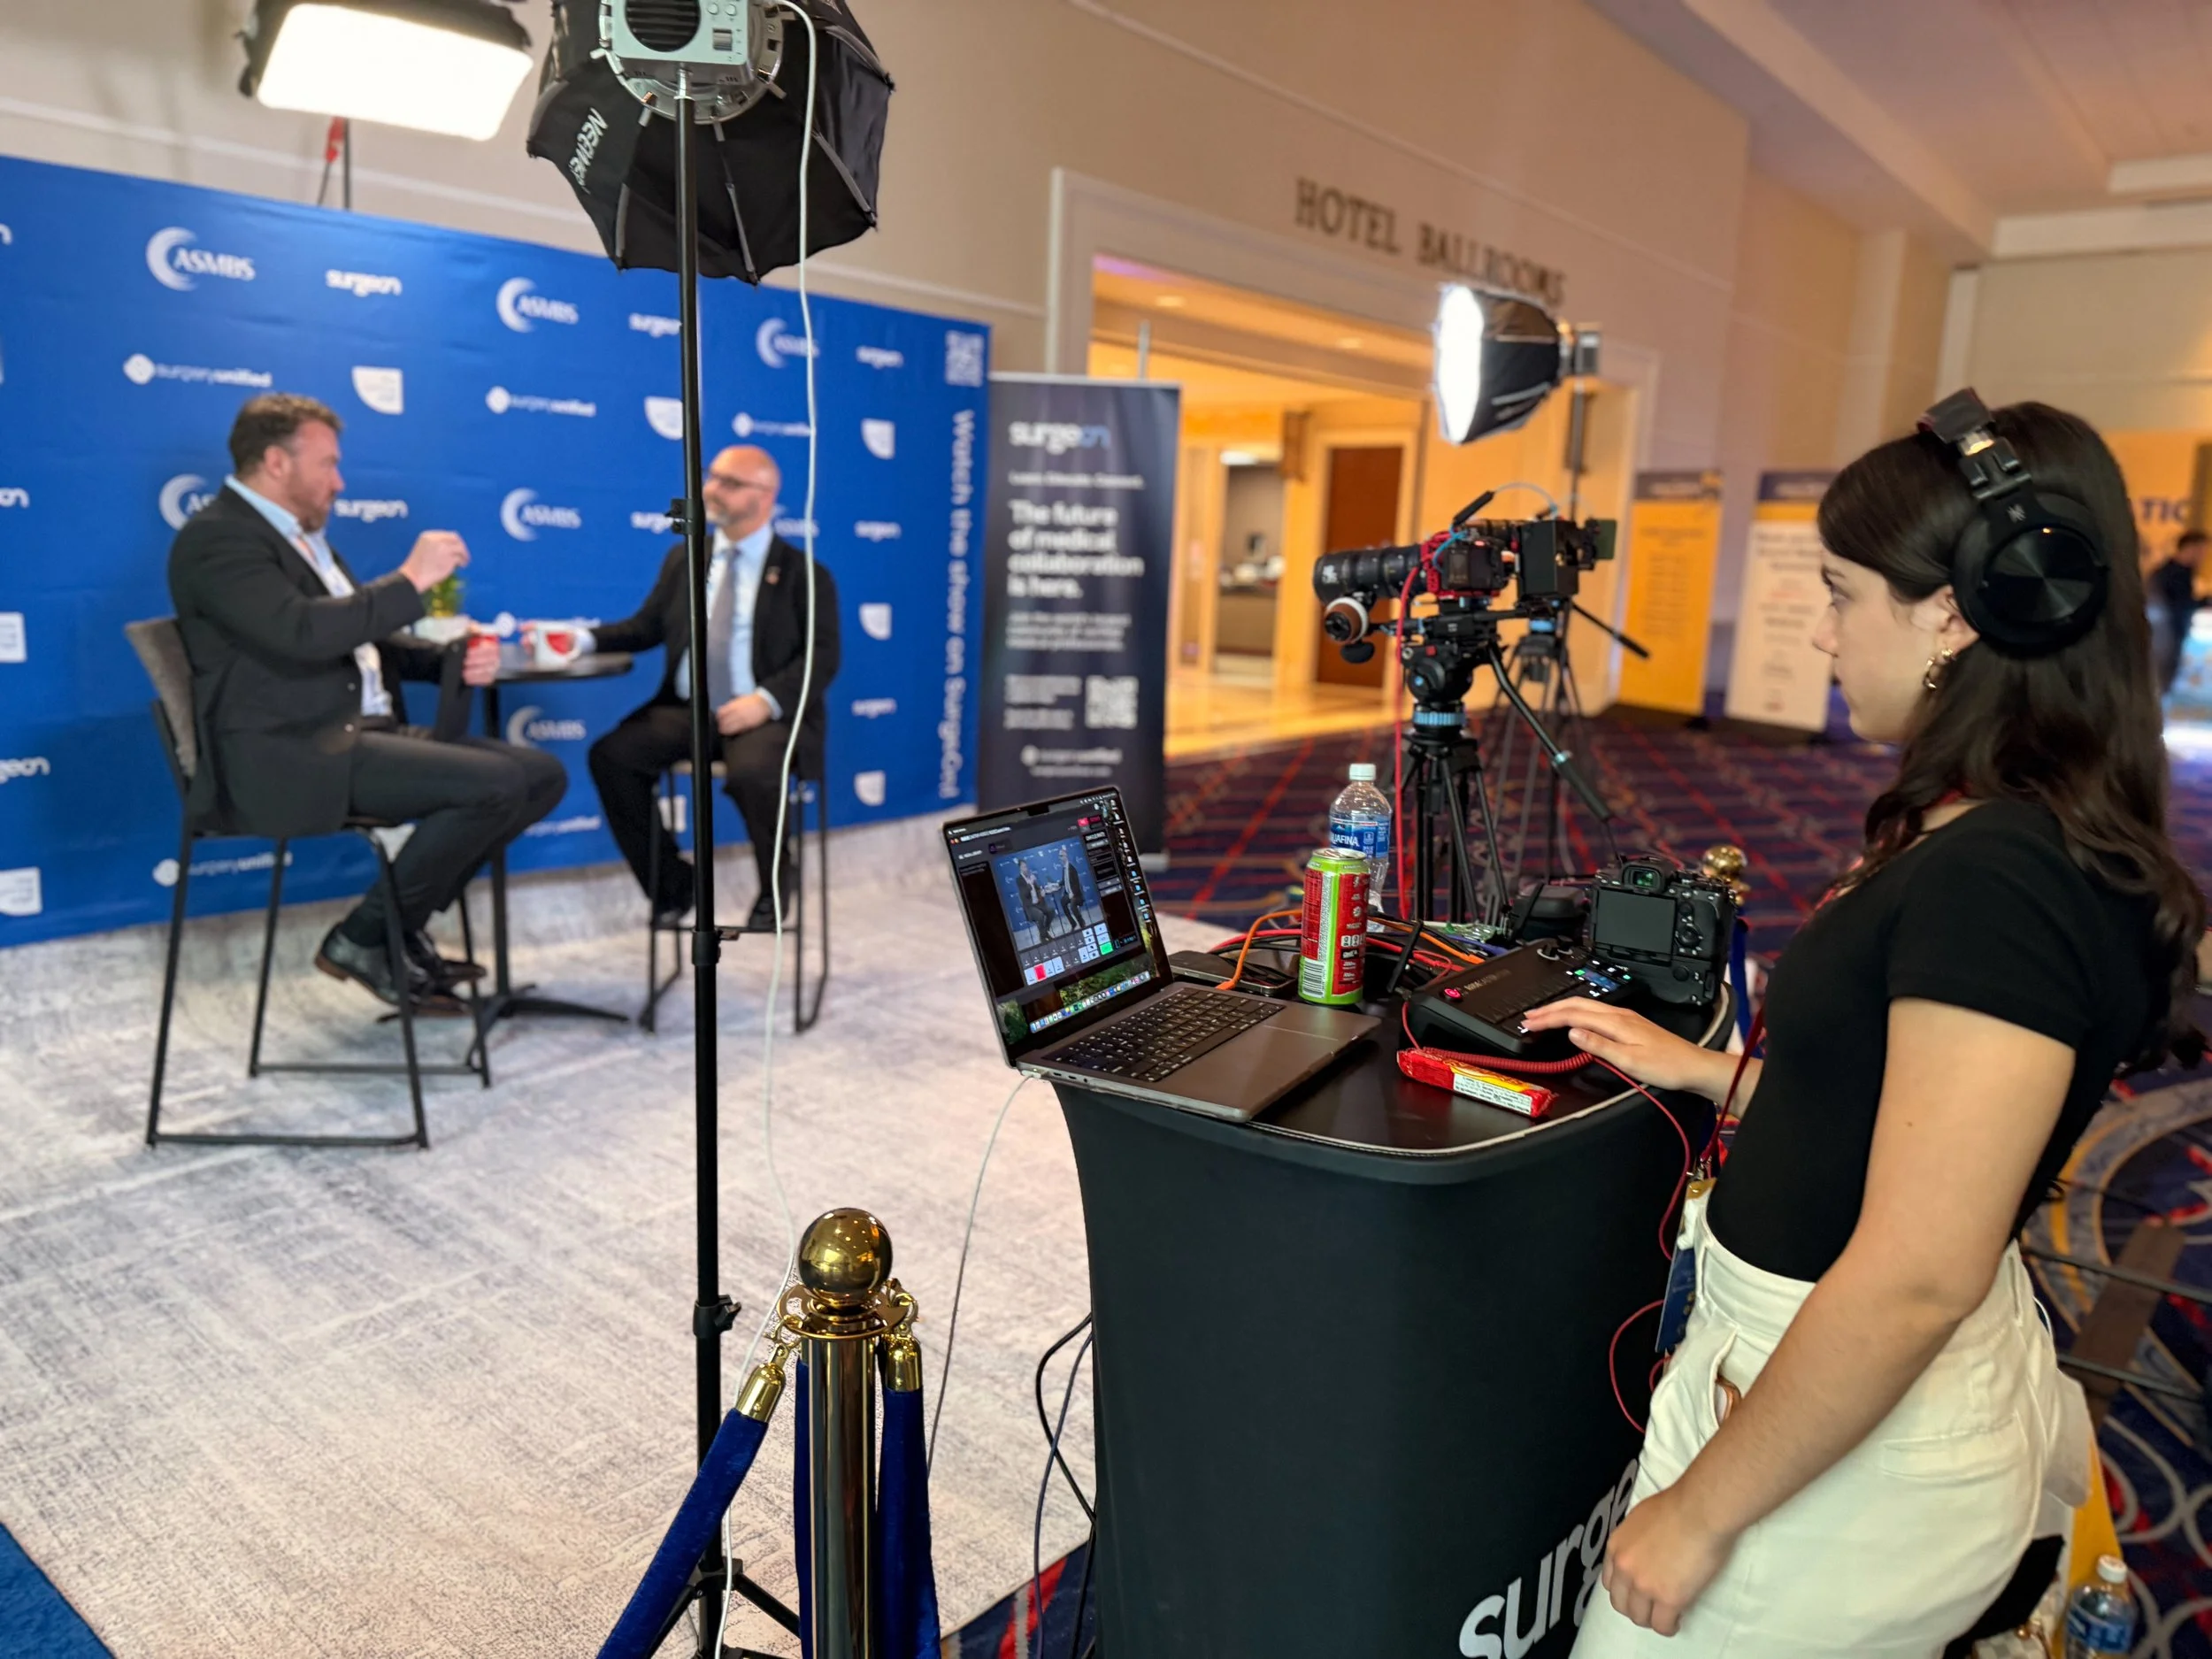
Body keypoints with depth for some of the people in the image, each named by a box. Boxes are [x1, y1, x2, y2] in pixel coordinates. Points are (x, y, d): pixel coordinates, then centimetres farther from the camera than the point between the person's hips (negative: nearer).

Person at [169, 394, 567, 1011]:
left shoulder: (305, 537, 22)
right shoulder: (217, 537, -8)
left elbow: (365, 637, 27)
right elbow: (302, 632, -25)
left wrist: (455, 657, 8)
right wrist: (411, 579, -18)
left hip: (364, 735, 9)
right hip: (290, 760, -9)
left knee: (542, 774, -3)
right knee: (497, 784, -25)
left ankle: (404, 924, 6)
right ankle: (364, 941, -7)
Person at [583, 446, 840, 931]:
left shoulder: (804, 573, 3)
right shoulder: (683, 558, 18)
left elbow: (822, 657, -7)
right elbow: (646, 627, 17)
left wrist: (765, 700, -21)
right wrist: (584, 639, -1)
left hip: (767, 717, -5)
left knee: (752, 772, -37)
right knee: (611, 755, -19)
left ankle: (776, 886, -5)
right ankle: (671, 881, 0)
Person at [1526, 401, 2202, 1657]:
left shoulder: (1999, 883, -26)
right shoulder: (2000, 842, 4)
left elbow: (1914, 1281, -27)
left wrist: (1698, 1514, -19)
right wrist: (1701, 1069, 13)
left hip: (1856, 1444, -9)